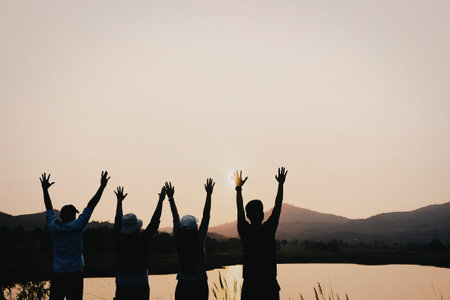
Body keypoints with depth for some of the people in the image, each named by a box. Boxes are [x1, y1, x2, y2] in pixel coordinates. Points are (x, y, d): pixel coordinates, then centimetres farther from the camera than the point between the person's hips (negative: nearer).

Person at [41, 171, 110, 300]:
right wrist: (102, 187, -6)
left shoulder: (52, 226, -1)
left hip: (57, 275, 4)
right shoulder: (76, 227, -12)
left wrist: (45, 189, 25)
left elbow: (49, 208, 14)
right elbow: (90, 206, -10)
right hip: (74, 275, -4)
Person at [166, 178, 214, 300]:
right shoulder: (199, 241, -9)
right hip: (200, 285, -2)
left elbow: (175, 219, 4)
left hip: (182, 286, 2)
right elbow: (206, 217, -5)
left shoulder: (179, 241, -5)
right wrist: (209, 195, 0)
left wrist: (171, 198, 13)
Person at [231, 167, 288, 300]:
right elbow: (277, 207, 8)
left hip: (249, 285, 1)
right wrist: (281, 184, 19)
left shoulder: (245, 231, -2)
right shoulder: (269, 230, -4)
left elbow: (240, 209, 13)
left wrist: (238, 188, 26)